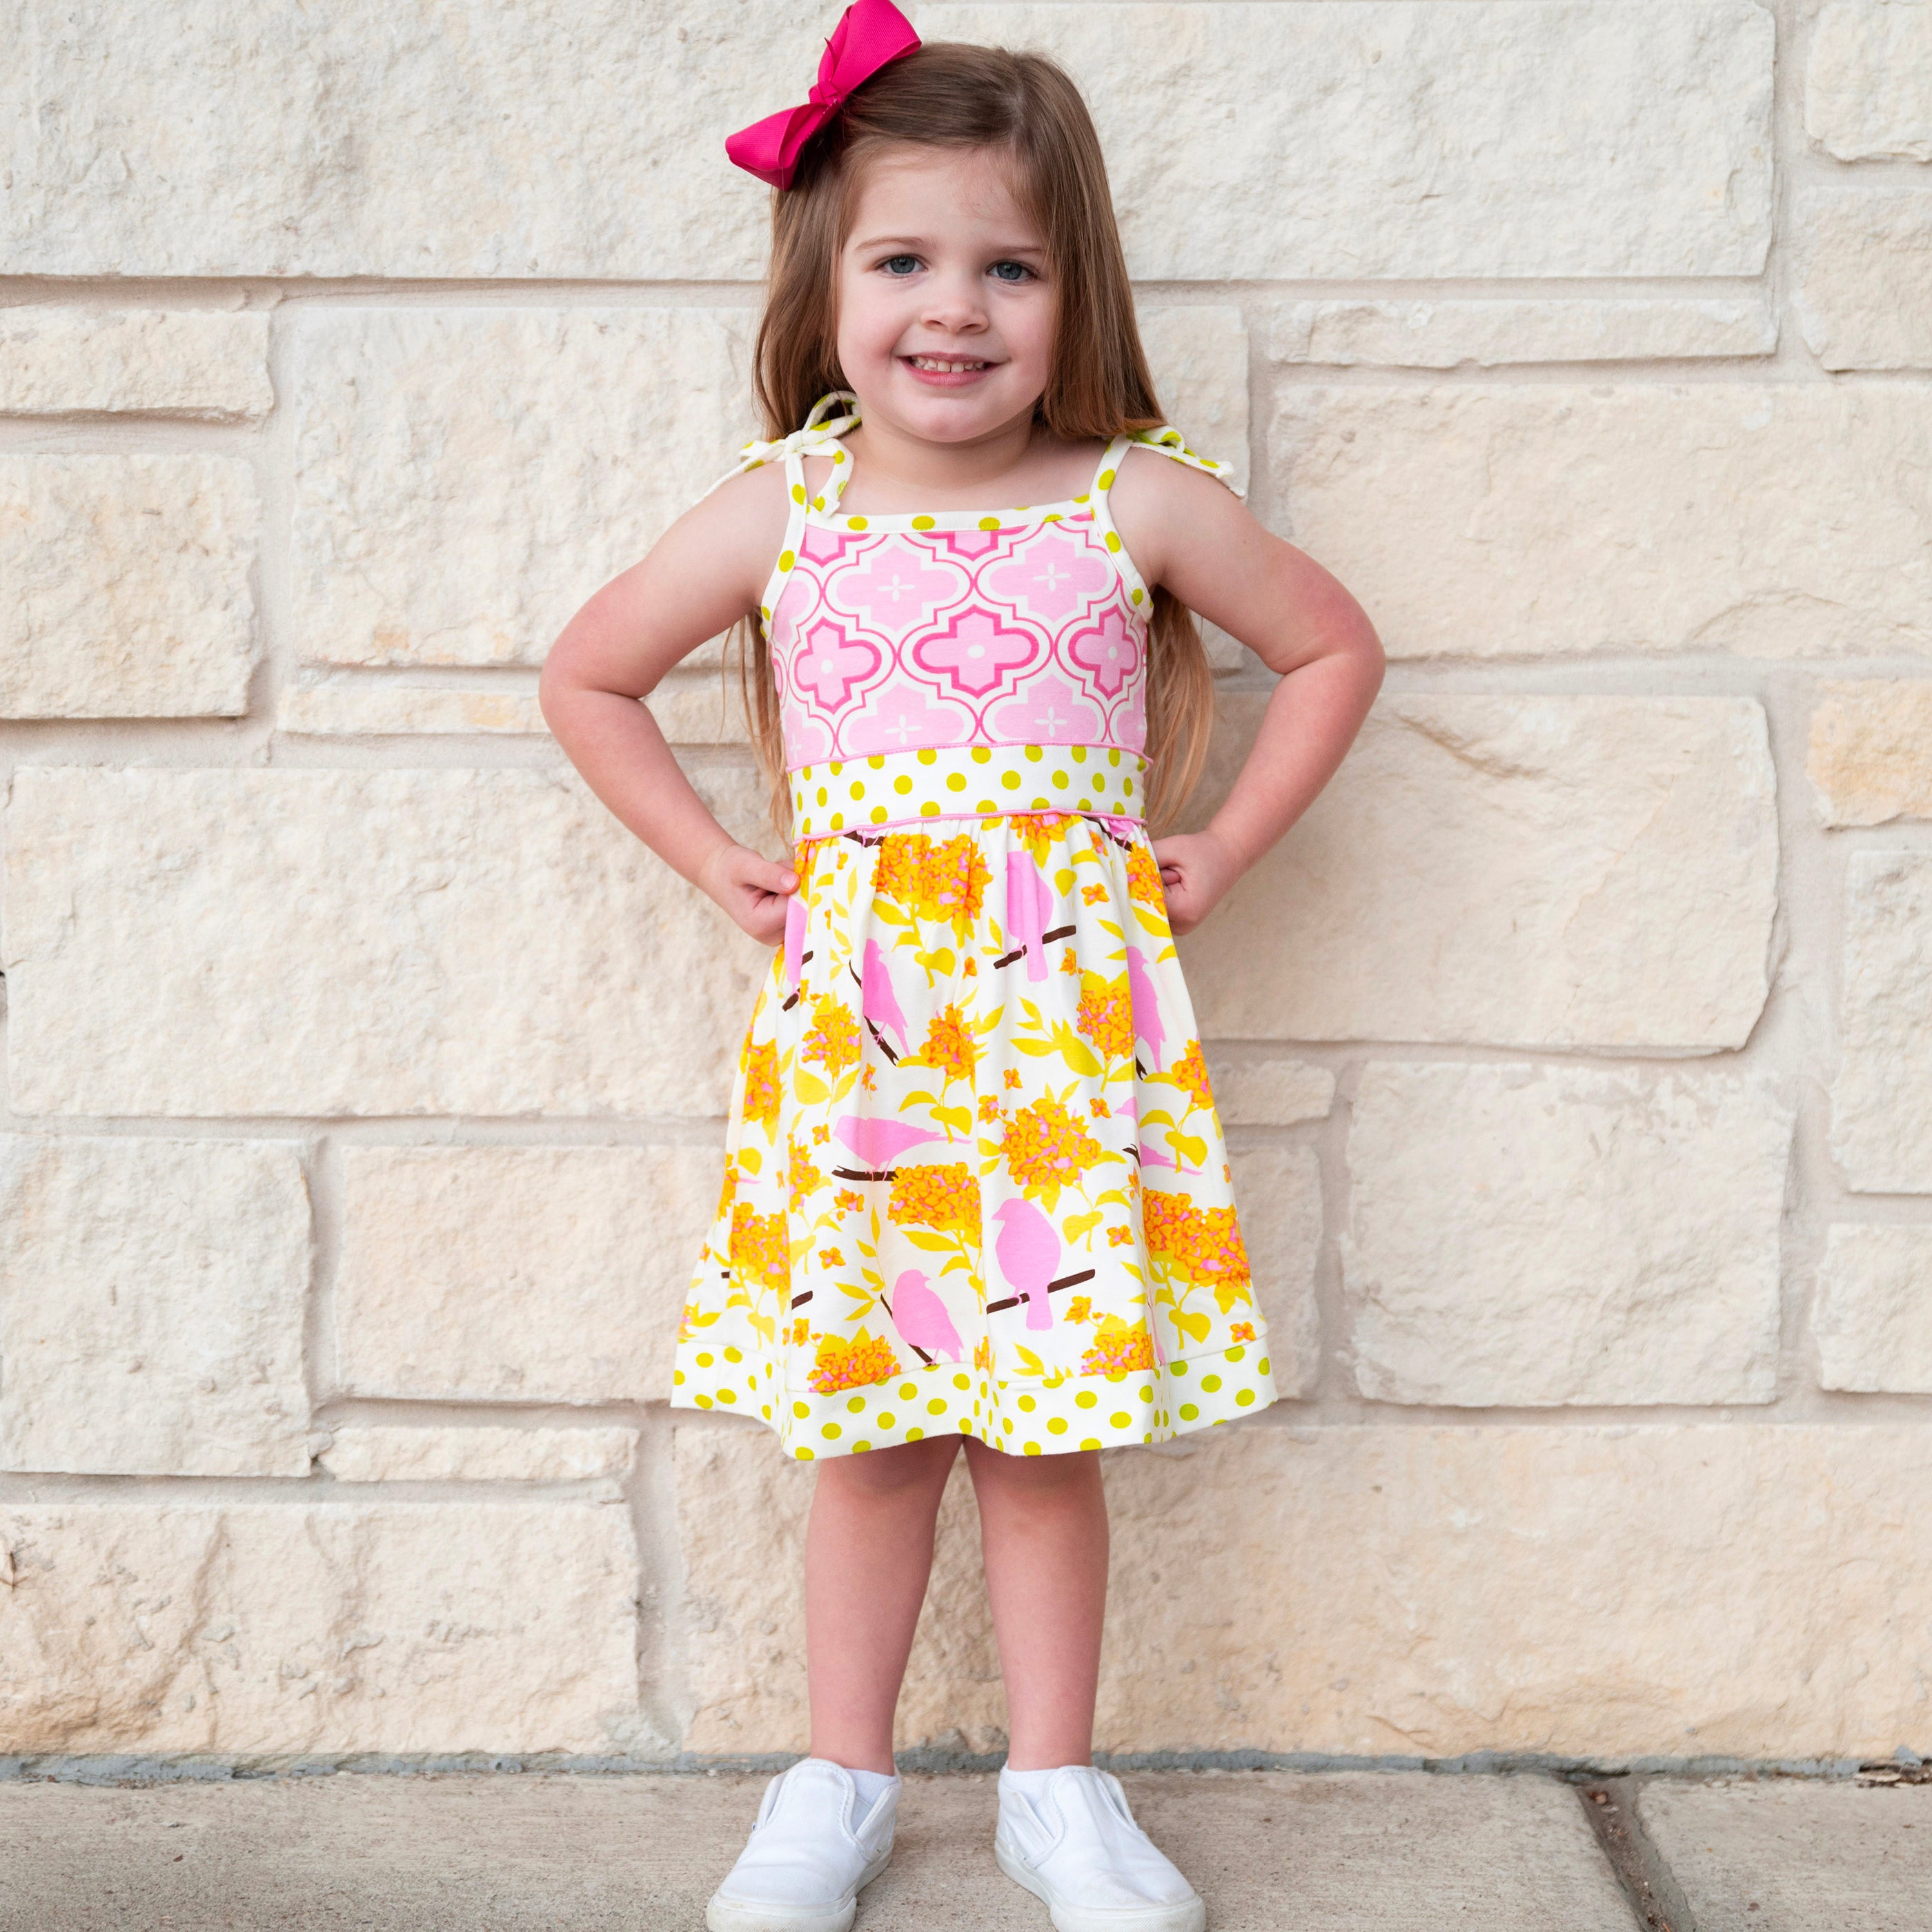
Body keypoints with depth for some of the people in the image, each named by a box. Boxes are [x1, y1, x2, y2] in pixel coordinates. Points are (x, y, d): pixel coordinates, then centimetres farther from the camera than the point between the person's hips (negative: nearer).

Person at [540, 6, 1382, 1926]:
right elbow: (585, 680, 14)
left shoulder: (1142, 504, 0)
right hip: (852, 1013, 1)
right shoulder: (779, 514, 1)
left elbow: (1333, 647, 13)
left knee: (1048, 1421, 6)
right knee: (865, 1420, 8)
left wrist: (1209, 854, 6)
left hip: (1065, 1010, 0)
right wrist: (717, 864, 7)